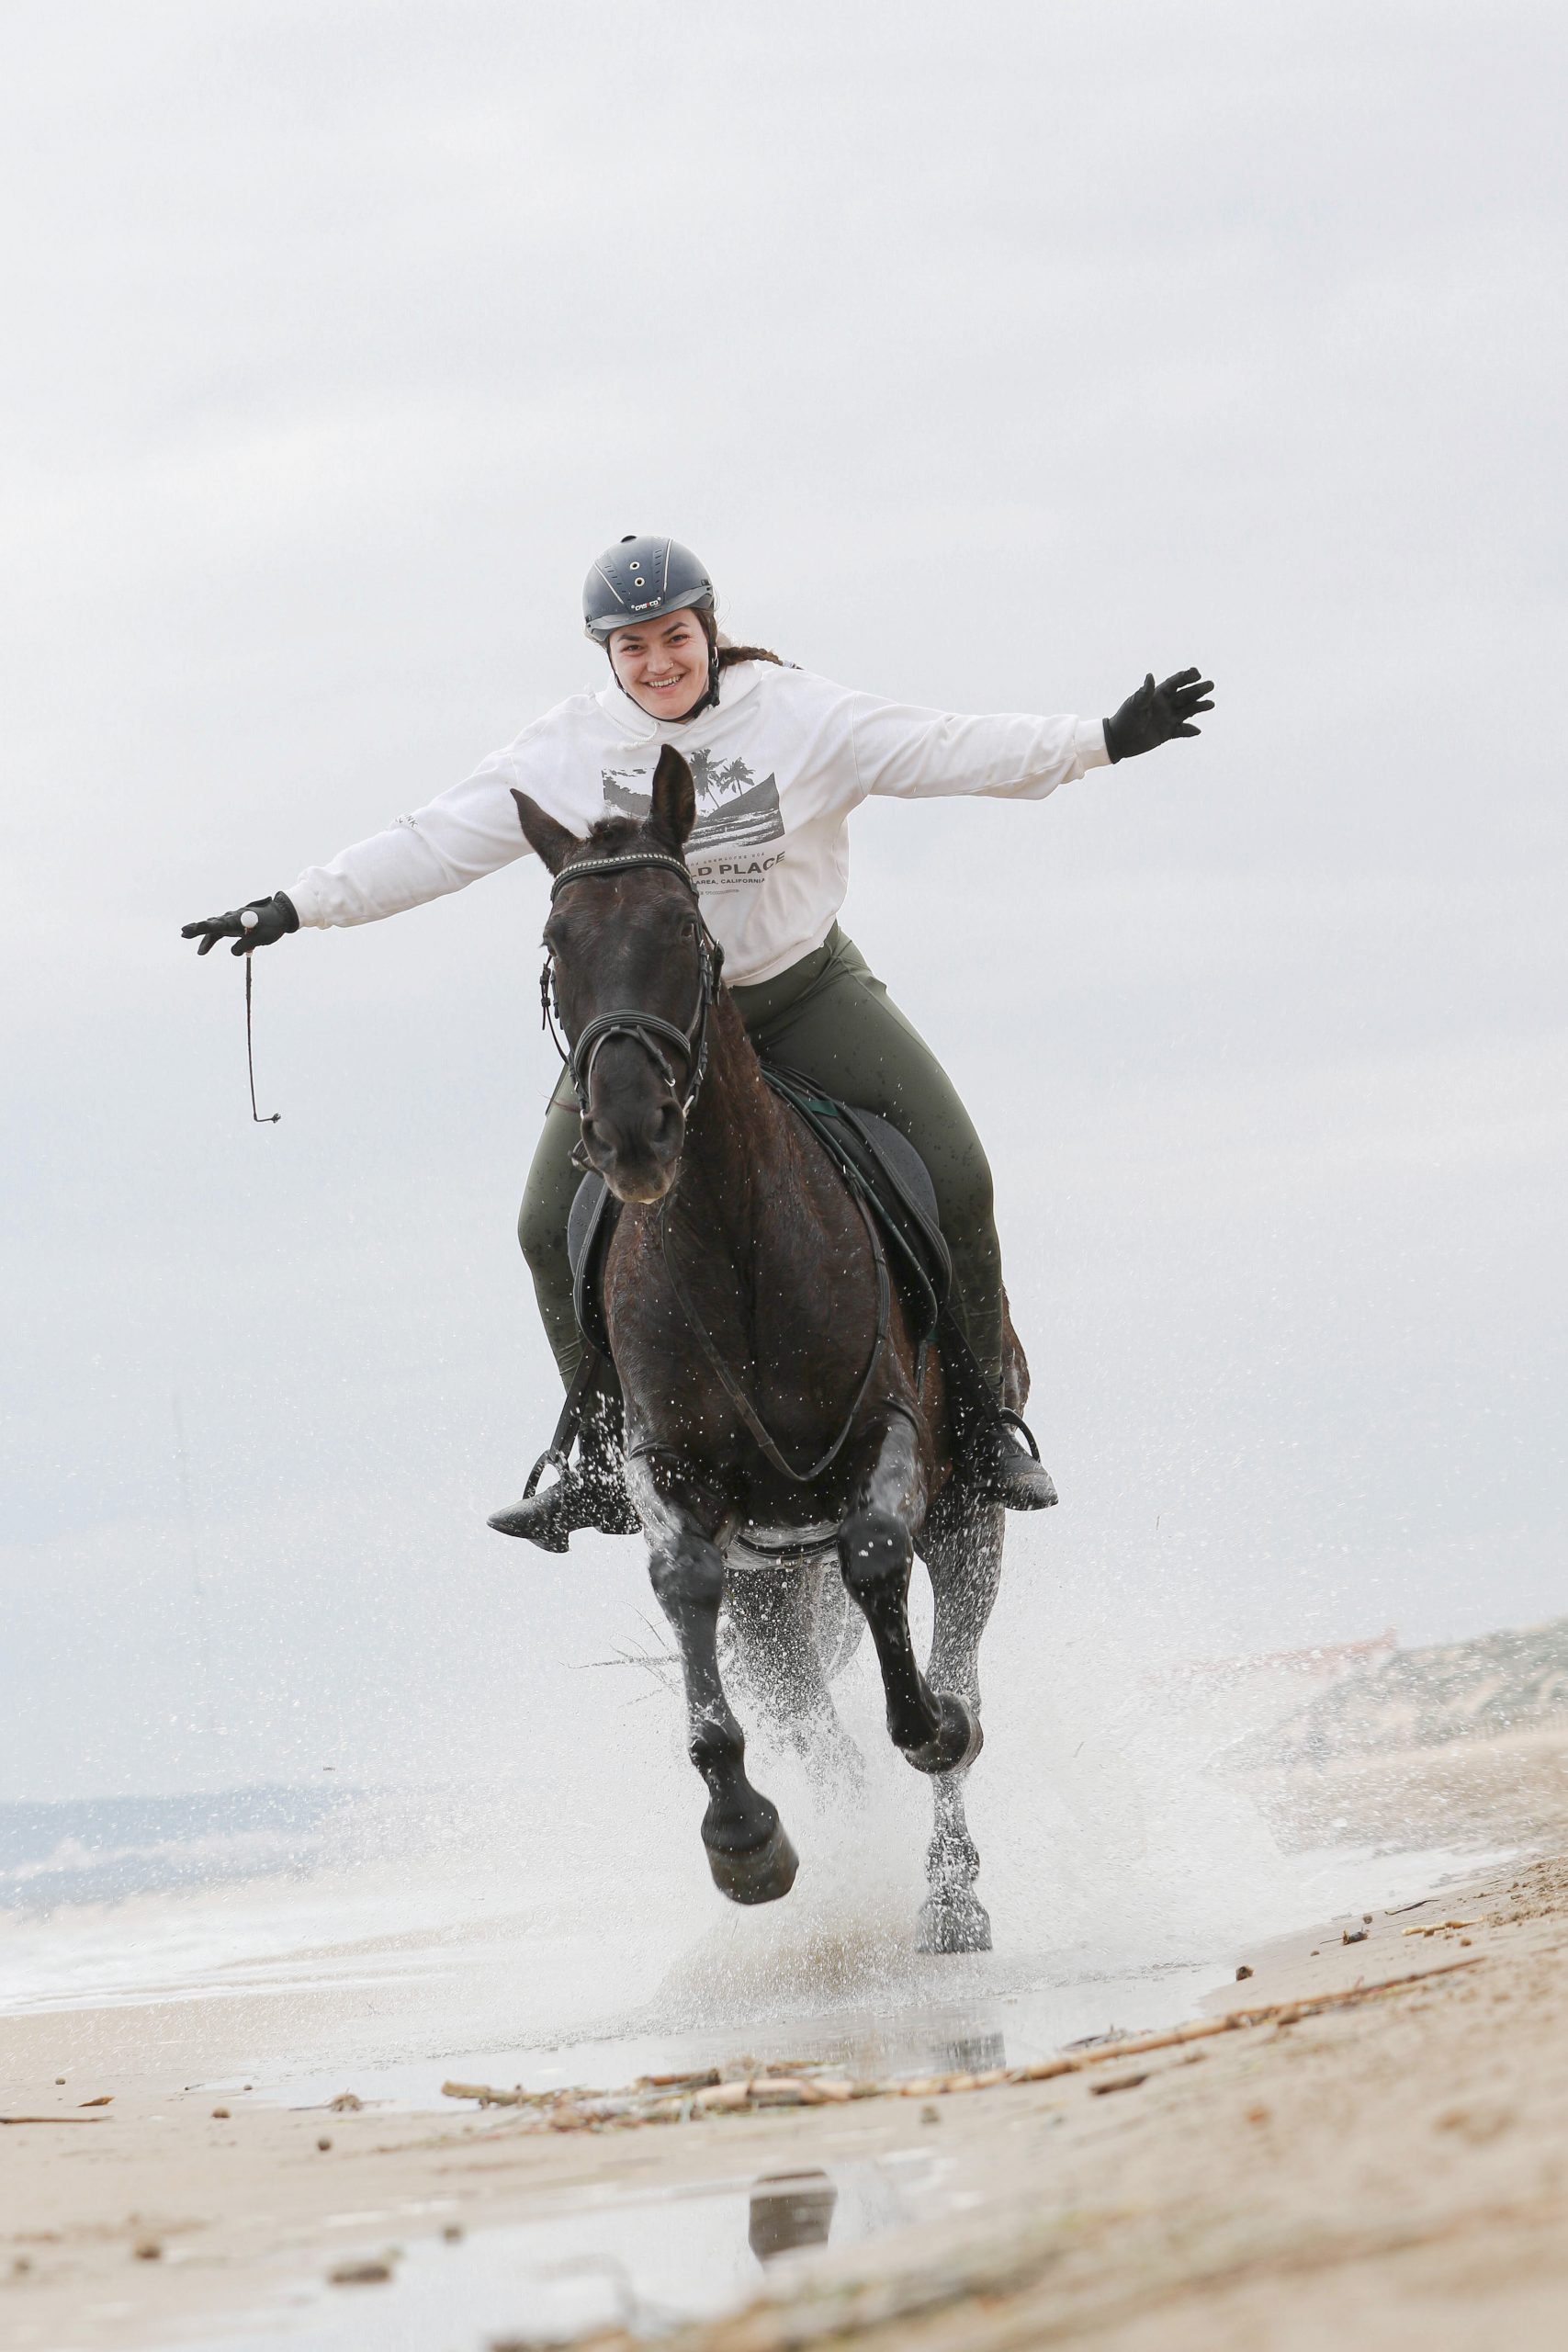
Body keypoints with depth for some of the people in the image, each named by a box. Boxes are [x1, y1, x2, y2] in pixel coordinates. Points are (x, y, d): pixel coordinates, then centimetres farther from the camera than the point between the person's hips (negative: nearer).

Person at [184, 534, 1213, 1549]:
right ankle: (606, 1460, 7)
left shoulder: (801, 718, -10)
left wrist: (1107, 738, -18)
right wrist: (296, 906, -11)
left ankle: (986, 1420, 3)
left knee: (956, 1176, -16)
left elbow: (955, 751, -11)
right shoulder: (566, 753, -7)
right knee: (554, 1222, -12)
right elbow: (436, 844, -5)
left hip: (806, 989, -1)